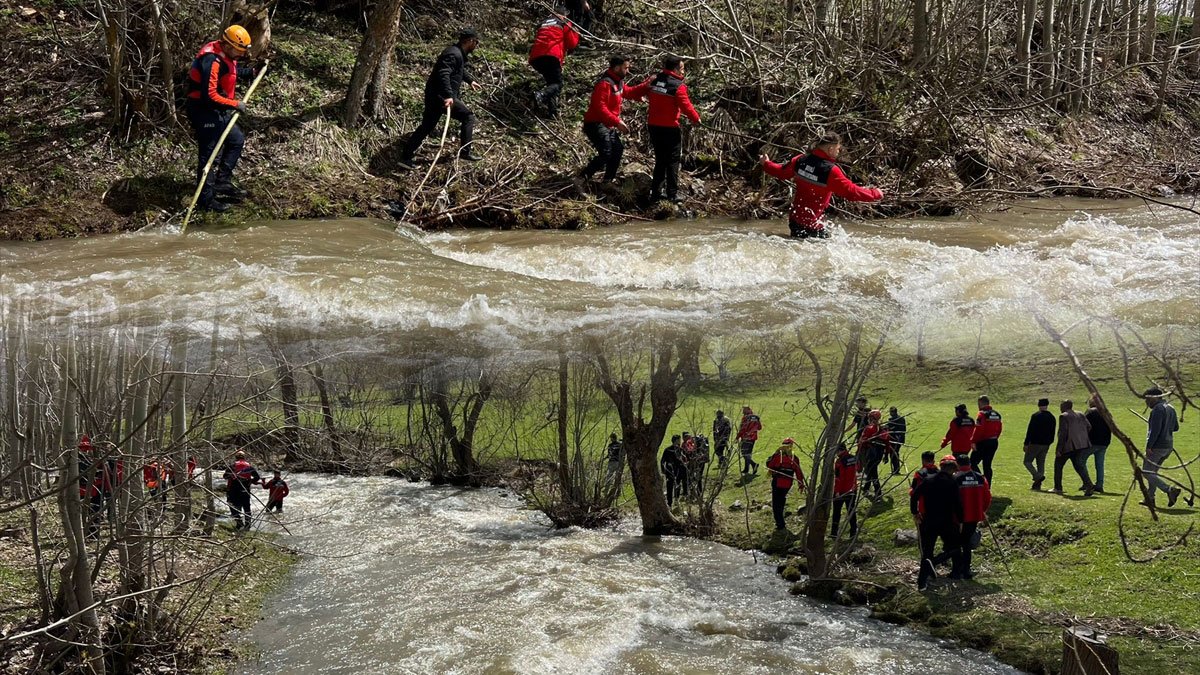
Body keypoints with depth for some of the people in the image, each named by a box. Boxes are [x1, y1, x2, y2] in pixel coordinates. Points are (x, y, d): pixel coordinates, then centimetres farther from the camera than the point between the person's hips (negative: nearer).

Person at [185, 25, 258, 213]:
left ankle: (222, 182, 27)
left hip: (218, 112, 10)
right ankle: (205, 200, 5)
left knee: (237, 140, 21)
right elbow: (209, 96, -29)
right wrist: (235, 104, -22)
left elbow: (232, 71, 28)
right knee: (209, 155, -4)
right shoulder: (212, 61, -26)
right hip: (204, 112, -10)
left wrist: (252, 71, 17)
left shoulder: (225, 55, 4)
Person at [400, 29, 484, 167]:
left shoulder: (459, 53, 15)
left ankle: (406, 157, 15)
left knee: (426, 127, 14)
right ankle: (465, 152, 4)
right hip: (441, 96, -11)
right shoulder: (454, 54, -19)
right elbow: (443, 74, -32)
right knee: (468, 117, -2)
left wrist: (470, 80, 44)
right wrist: (448, 96, -39)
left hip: (434, 95, 11)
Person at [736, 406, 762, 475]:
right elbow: (759, 427, 16)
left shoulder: (746, 418, -12)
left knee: (745, 453, -5)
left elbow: (742, 429, -16)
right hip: (753, 438, 8)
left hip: (746, 438, -8)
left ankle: (754, 464, -21)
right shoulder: (756, 418, 9)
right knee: (748, 453, 14)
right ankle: (746, 469, 16)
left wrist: (738, 437, -11)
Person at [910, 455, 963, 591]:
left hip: (928, 522, 4)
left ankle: (922, 582, 8)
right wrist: (960, 521, -1)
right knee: (953, 547, 14)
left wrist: (915, 513, 11)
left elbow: (914, 496, 0)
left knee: (927, 550, 13)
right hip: (947, 522, -4)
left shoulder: (928, 480, 1)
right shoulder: (952, 483, -10)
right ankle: (935, 561, -15)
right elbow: (957, 504, -12)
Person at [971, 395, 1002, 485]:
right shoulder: (997, 414, 11)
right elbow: (1000, 428, 14)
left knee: (973, 462, 1)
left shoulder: (982, 414, -13)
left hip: (983, 443, -8)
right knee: (987, 465, 13)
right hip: (994, 443, 8)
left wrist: (973, 441, -16)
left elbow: (978, 430, -20)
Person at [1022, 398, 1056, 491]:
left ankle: (1038, 476, -19)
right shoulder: (1052, 417, 9)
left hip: (1035, 443, -6)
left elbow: (1030, 431, -13)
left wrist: (1026, 444, -10)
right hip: (1046, 445, 6)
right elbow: (1052, 433, 13)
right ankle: (1037, 485, 8)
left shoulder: (1035, 416, -11)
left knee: (1027, 461, 2)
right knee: (1041, 463, 11)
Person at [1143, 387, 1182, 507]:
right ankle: (1150, 498, 18)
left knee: (1146, 472, -6)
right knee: (1153, 472, 18)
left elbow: (1155, 429, -22)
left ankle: (1170, 490, -19)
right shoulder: (1171, 408, 14)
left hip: (1157, 447, -10)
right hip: (1168, 446, 10)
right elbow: (1176, 427, 21)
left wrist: (1149, 446, -21)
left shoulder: (1158, 409, -14)